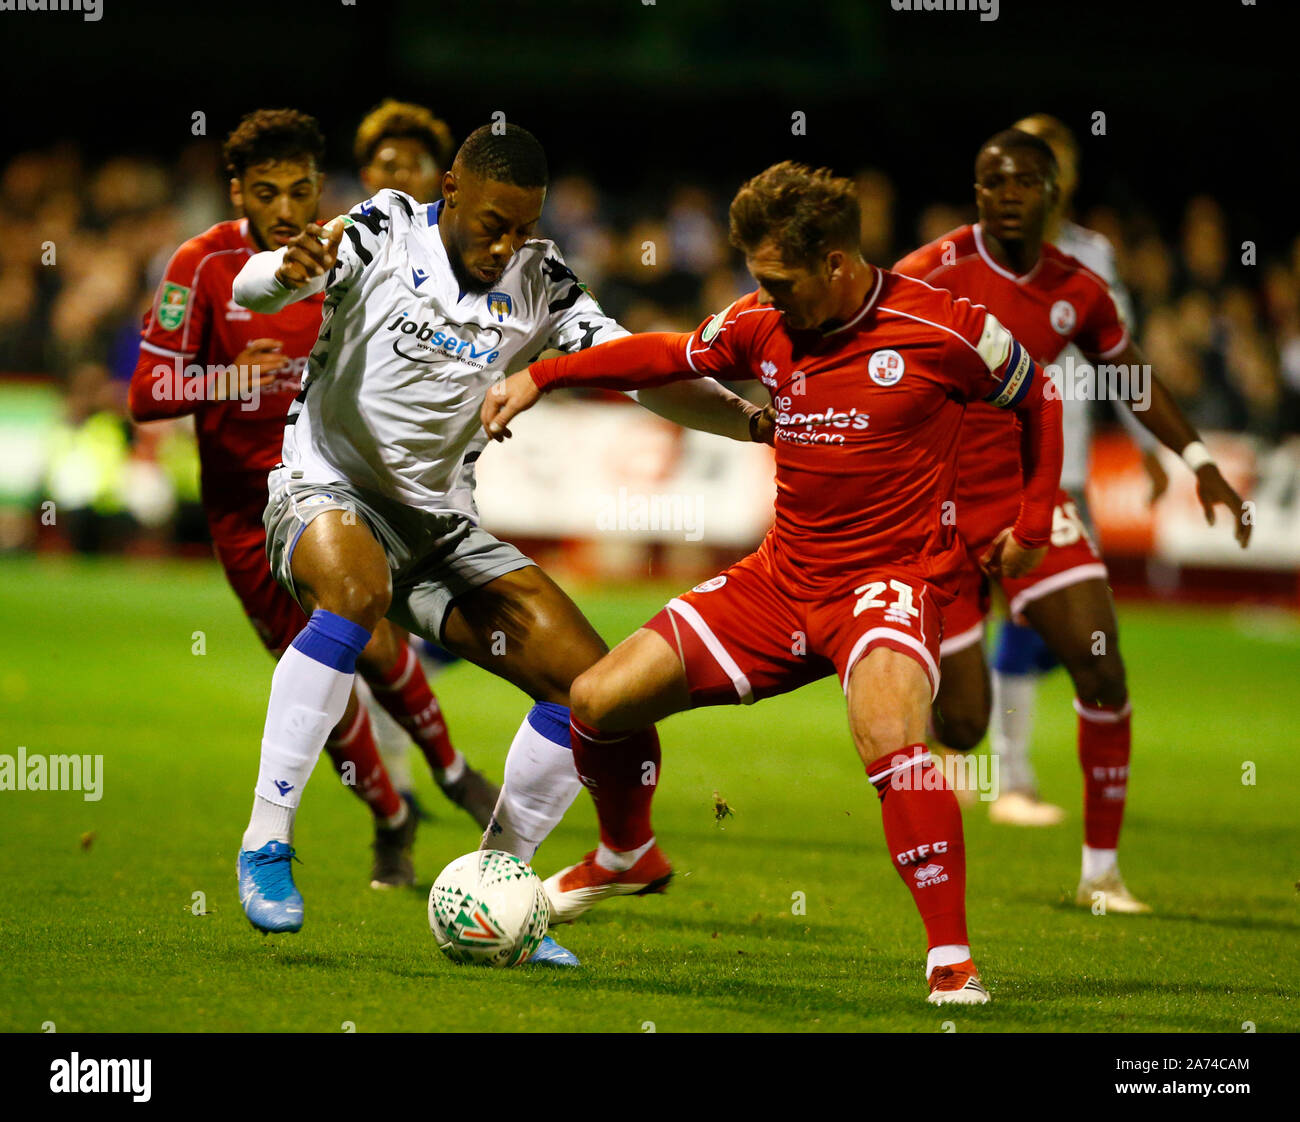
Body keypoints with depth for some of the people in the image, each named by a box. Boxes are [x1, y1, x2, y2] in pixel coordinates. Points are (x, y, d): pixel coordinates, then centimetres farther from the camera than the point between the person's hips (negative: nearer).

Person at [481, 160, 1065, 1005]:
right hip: (782, 579, 6)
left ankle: (952, 961, -29)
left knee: (888, 736, -37)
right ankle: (627, 857, 35)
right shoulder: (764, 328, 1)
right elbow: (669, 356, 19)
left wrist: (1034, 524, 3)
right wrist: (542, 376, 12)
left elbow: (1038, 399, 5)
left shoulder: (942, 329, -12)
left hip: (892, 579, -6)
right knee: (599, 701, 3)